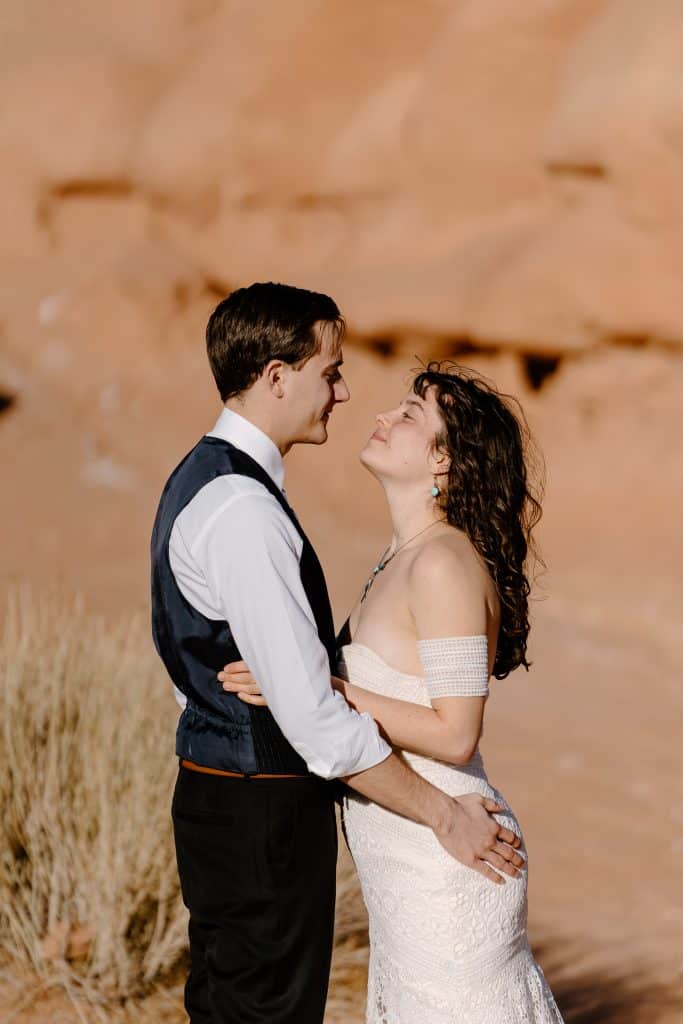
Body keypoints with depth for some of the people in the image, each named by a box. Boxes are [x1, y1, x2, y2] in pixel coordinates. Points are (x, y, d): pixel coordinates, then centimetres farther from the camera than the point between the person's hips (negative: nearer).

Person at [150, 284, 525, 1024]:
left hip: (217, 790, 10)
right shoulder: (241, 510, -23)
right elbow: (312, 714, -24)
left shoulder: (200, 479, 10)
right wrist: (442, 814, -16)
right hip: (263, 817, -10)